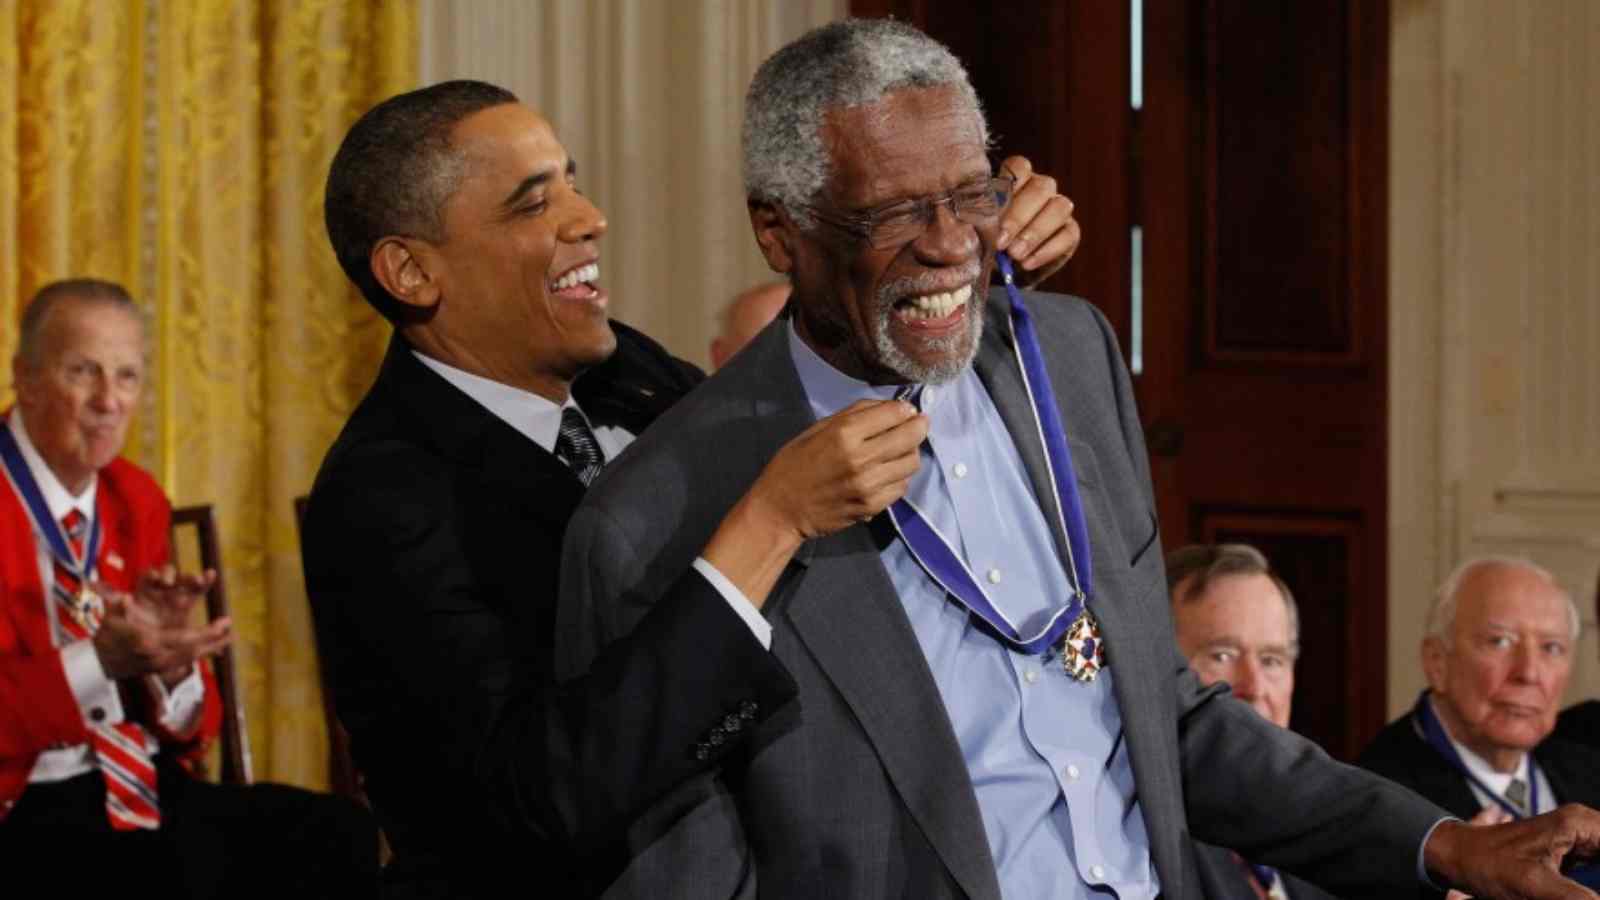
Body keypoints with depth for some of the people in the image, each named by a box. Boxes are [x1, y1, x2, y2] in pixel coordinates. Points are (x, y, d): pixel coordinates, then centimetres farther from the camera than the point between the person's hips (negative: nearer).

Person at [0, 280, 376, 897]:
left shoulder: (137, 500, 13)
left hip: (141, 788, 7)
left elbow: (191, 729, 13)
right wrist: (100, 660, -28)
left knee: (340, 836, -16)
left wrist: (170, 661, -10)